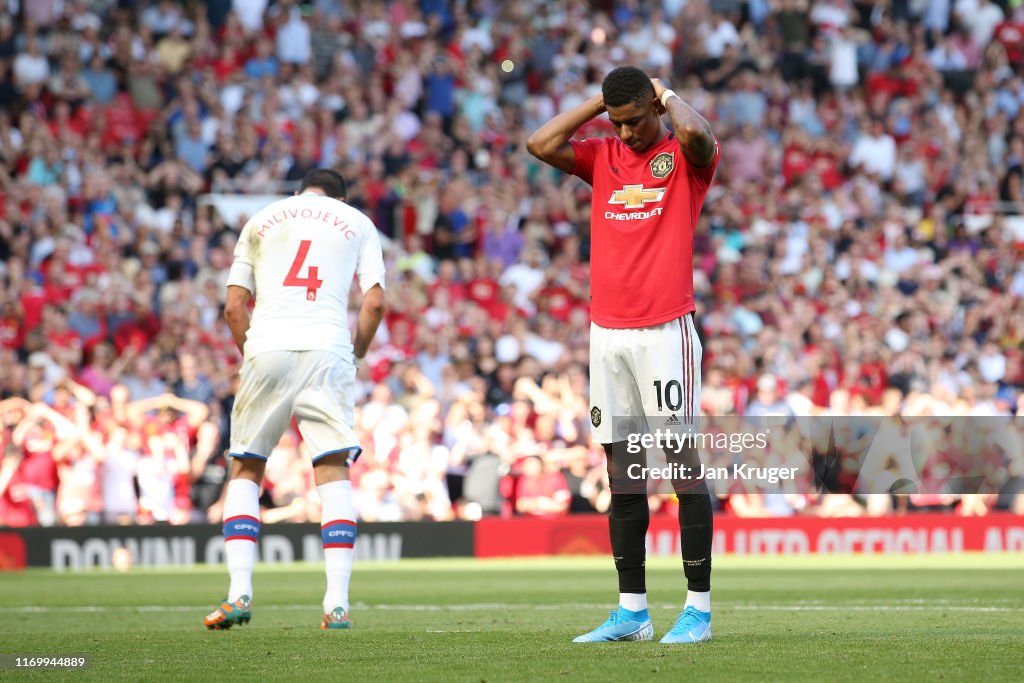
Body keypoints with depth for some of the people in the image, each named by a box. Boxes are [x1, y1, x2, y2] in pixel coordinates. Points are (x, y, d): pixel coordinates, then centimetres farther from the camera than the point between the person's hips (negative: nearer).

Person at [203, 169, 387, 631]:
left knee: (245, 471, 11)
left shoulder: (262, 221, 21)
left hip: (267, 349, 1)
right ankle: (337, 605, -7)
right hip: (328, 350, -1)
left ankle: (239, 593, 0)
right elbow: (374, 303, 5)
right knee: (333, 473, 2)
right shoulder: (356, 223, 18)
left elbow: (234, 308, 13)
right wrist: (355, 355, 18)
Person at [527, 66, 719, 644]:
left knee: (684, 463, -5)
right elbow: (540, 144, 0)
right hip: (607, 331, 6)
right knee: (621, 471, 7)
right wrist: (600, 102, 5)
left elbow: (696, 133, -24)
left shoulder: (686, 156, 0)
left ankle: (699, 608, -3)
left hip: (666, 330, -6)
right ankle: (632, 612, 10)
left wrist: (668, 96, -4)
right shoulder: (603, 156, 14)